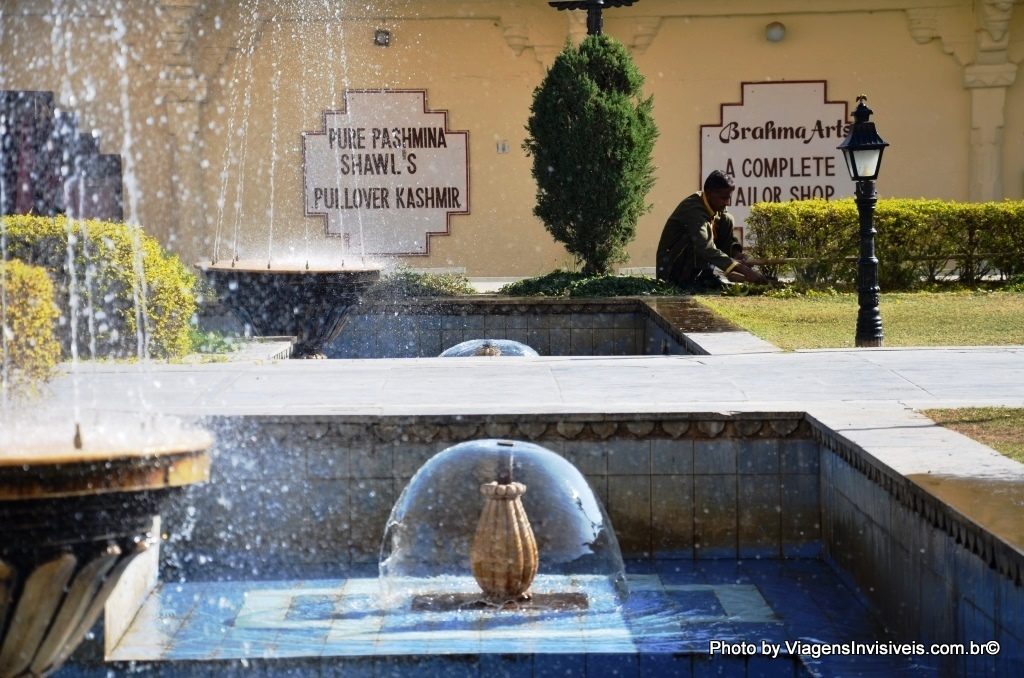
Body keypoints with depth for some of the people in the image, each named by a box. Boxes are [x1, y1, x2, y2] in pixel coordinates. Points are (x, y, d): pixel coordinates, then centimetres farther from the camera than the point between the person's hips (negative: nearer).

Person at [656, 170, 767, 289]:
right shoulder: (693, 209, -29)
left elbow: (728, 238, 6)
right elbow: (706, 248, -41)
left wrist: (737, 253, -18)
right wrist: (743, 270, -47)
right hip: (670, 266, -9)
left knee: (727, 220, 2)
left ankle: (705, 274, -1)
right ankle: (688, 280, -17)